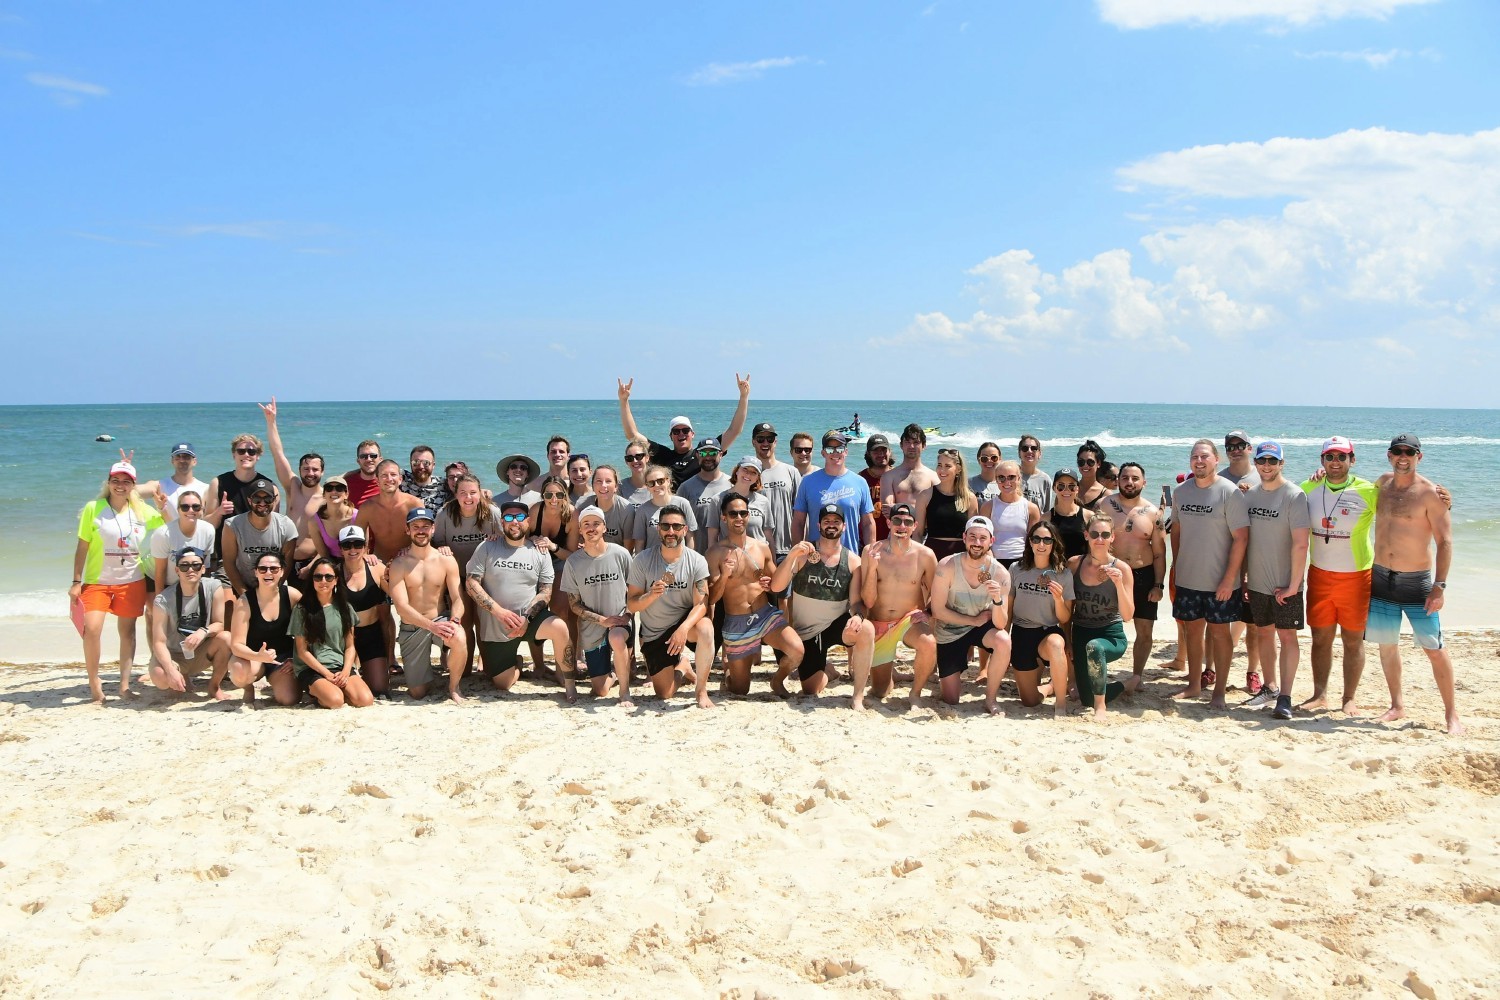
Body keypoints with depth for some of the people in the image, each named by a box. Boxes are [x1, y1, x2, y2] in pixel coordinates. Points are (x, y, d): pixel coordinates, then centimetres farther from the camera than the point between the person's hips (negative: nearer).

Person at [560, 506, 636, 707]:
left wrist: (628, 615, -13)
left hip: (620, 623, -2)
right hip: (592, 630, 2)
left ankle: (625, 692, -17)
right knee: (600, 691, 1)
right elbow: (574, 604, -1)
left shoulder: (620, 554, -7)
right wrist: (601, 619, -14)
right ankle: (613, 673, 38)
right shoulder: (573, 562, -6)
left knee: (616, 639, -39)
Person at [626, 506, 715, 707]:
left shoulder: (697, 561, -11)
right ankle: (680, 666, 35)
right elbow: (631, 605, -10)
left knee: (706, 628, -37)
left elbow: (701, 604, -18)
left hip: (684, 622, -1)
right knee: (664, 694, 0)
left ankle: (701, 691, -19)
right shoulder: (641, 561, -10)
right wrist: (652, 594, -31)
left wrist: (684, 628, -36)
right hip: (654, 633, 1)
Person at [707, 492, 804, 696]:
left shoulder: (762, 547, 4)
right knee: (740, 690, 6)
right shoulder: (716, 553, -6)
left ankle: (778, 681, 7)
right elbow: (711, 599, -7)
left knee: (797, 650, -26)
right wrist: (724, 576, -24)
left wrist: (769, 585, -7)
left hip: (766, 614, 2)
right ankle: (728, 667, 42)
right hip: (736, 623, -2)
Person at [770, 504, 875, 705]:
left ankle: (858, 697, -21)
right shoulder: (803, 554, -9)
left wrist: (857, 616, -31)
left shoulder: (852, 561, -6)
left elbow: (856, 600, -7)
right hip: (806, 632, 0)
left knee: (866, 629, -33)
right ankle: (825, 670, 37)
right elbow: (776, 587, -19)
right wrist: (791, 555, -34)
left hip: (836, 625, 0)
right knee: (811, 692, -1)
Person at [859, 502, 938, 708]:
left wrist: (926, 612, -13)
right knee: (879, 693, 6)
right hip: (879, 624, 1)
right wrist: (872, 567, -25)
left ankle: (915, 694, -9)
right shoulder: (871, 551, -12)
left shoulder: (924, 555, -11)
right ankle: (890, 671, 44)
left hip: (909, 621, -1)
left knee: (929, 644, -36)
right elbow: (868, 602, -13)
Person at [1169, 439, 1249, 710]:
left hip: (1219, 582, -5)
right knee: (1192, 630, 13)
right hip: (1187, 579, 5)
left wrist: (1229, 578, -17)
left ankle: (1219, 691, 13)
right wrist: (1175, 567, 11)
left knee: (1218, 632, 4)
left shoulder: (1229, 492, -12)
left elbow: (1241, 537, -14)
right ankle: (1194, 686, 25)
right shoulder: (1181, 491, 4)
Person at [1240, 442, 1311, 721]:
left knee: (1287, 636, -2)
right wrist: (1242, 577, 8)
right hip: (1257, 582, 6)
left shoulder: (1294, 496, -13)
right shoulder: (1250, 495, 5)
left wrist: (1293, 584, -19)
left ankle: (1284, 698, -2)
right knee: (1263, 634, 14)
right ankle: (1270, 687, 28)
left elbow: (1300, 544, -17)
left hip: (1284, 584, -6)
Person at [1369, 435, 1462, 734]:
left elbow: (1445, 541, -13)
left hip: (1416, 582, -5)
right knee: (1386, 645, 11)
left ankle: (1451, 713, 8)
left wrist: (1439, 586, -19)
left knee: (1434, 649, -2)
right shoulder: (1383, 483, 6)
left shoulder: (1430, 493, -12)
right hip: (1380, 578, 6)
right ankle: (1397, 706, 24)